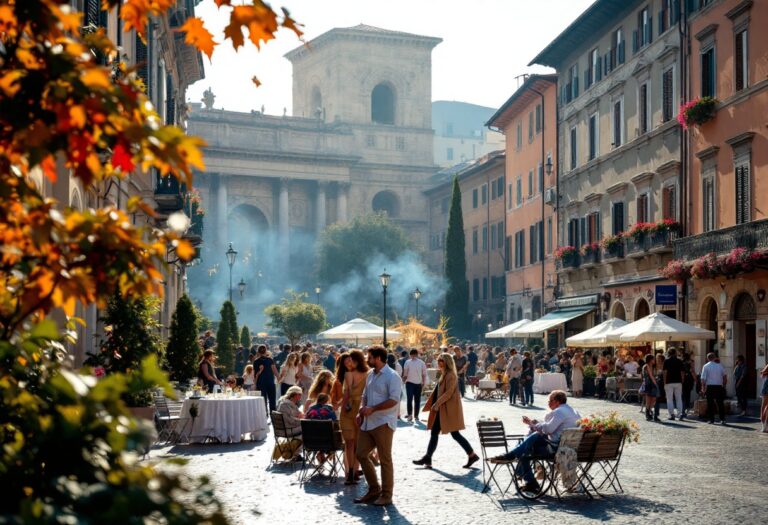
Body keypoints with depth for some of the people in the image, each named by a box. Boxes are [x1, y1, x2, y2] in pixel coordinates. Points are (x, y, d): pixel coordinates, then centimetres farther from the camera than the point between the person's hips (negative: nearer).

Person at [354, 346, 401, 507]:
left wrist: (372, 409, -23)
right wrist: (361, 410, 5)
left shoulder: (392, 376, -12)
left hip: (383, 423, -9)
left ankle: (386, 495, 10)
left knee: (385, 459, 0)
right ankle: (374, 489, 22)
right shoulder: (370, 375, 15)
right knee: (361, 454, 9)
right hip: (368, 423, 9)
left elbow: (393, 400, -20)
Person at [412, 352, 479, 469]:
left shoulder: (450, 376, -14)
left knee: (455, 434, -6)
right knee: (434, 433, 8)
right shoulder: (444, 375, 16)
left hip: (449, 410, -10)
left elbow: (449, 393, -22)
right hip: (442, 409, 10)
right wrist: (434, 405, 15)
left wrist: (437, 404, -22)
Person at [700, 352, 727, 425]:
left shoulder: (705, 366, -2)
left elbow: (703, 379, -7)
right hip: (719, 386, 2)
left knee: (710, 404, 4)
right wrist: (724, 384, 20)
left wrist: (703, 389, -1)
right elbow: (725, 376, 9)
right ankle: (722, 419, 6)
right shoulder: (719, 366, 6)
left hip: (709, 387, -2)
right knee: (720, 403, 8)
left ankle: (711, 420, 4)